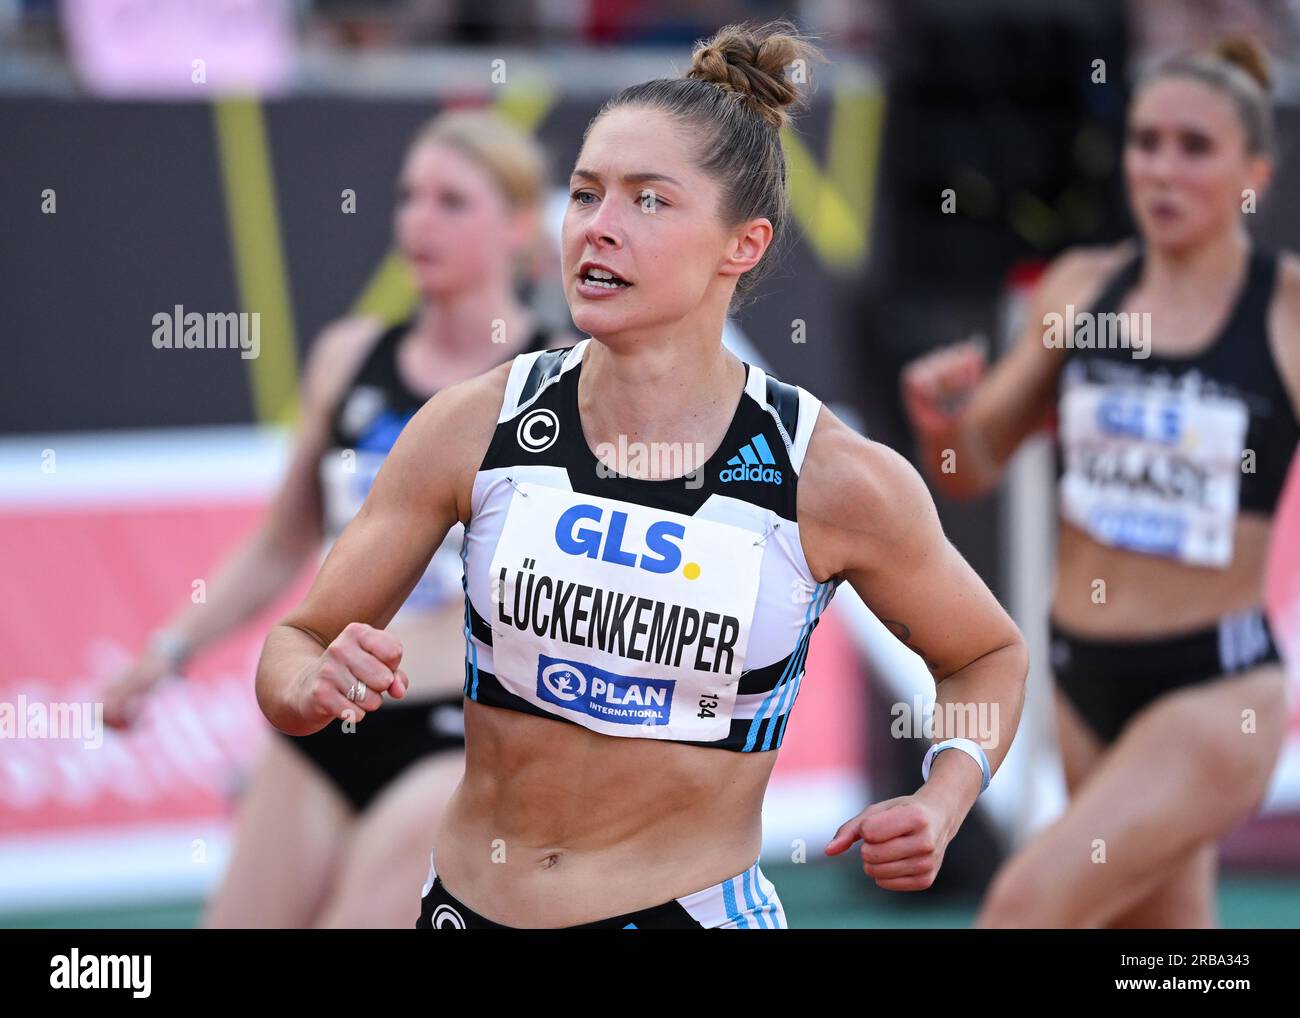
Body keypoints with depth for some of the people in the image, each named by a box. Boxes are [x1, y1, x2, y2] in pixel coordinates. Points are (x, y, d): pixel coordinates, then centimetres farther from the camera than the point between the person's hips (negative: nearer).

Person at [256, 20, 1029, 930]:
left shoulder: (838, 480, -12)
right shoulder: (475, 428, -8)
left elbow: (989, 655, 6)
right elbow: (294, 645, 0)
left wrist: (942, 802, -12)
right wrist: (316, 687, -23)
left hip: (696, 907, -3)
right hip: (468, 904, 3)